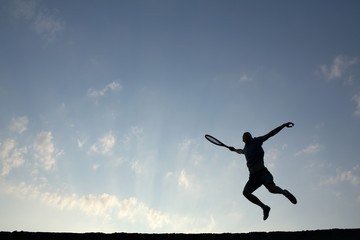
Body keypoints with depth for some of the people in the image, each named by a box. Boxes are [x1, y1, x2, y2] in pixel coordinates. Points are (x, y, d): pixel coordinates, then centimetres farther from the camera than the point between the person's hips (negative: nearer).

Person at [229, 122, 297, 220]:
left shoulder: (256, 141, 11)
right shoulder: (245, 149, 27)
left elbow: (270, 134, 6)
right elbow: (240, 151, 54)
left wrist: (283, 125, 0)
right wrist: (234, 150, 36)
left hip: (262, 171, -6)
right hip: (253, 175, 6)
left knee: (271, 188, -29)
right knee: (246, 192, -13)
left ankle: (284, 192, 0)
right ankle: (264, 207, -4)